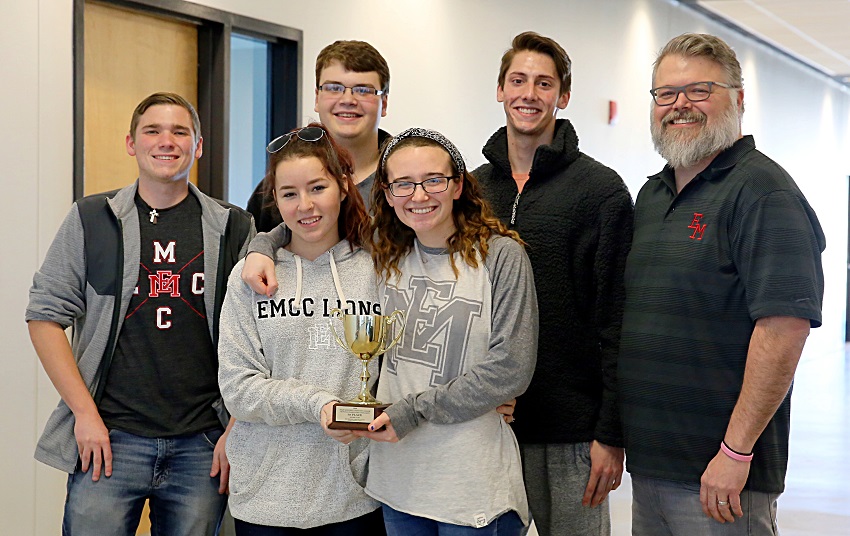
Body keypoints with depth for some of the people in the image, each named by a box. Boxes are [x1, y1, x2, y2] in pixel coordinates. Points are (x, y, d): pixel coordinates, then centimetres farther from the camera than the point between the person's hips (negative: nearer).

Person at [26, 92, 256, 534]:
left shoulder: (233, 228, 6)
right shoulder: (90, 220, 5)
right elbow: (45, 316, 3)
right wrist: (86, 413, -5)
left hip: (202, 447, 1)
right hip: (109, 439, -1)